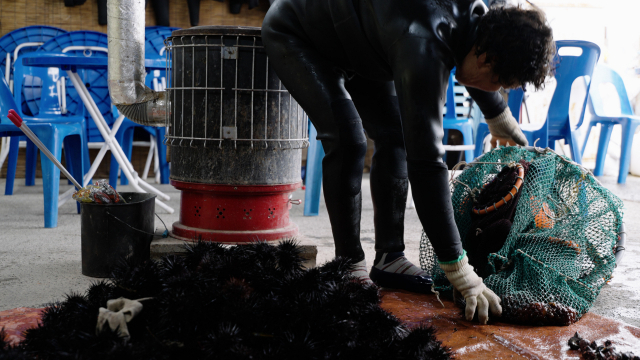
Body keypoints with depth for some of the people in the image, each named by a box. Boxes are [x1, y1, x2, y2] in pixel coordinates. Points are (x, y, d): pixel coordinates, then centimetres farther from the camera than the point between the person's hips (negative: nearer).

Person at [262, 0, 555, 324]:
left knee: (395, 136, -2)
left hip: (353, 42, 9)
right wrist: (459, 272, -41)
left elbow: (473, 64, 11)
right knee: (347, 141, -24)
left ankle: (389, 259, 5)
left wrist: (499, 118, 25)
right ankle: (350, 267, -8)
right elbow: (426, 161, -44)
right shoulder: (425, 47, -41)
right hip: (294, 35, -8)